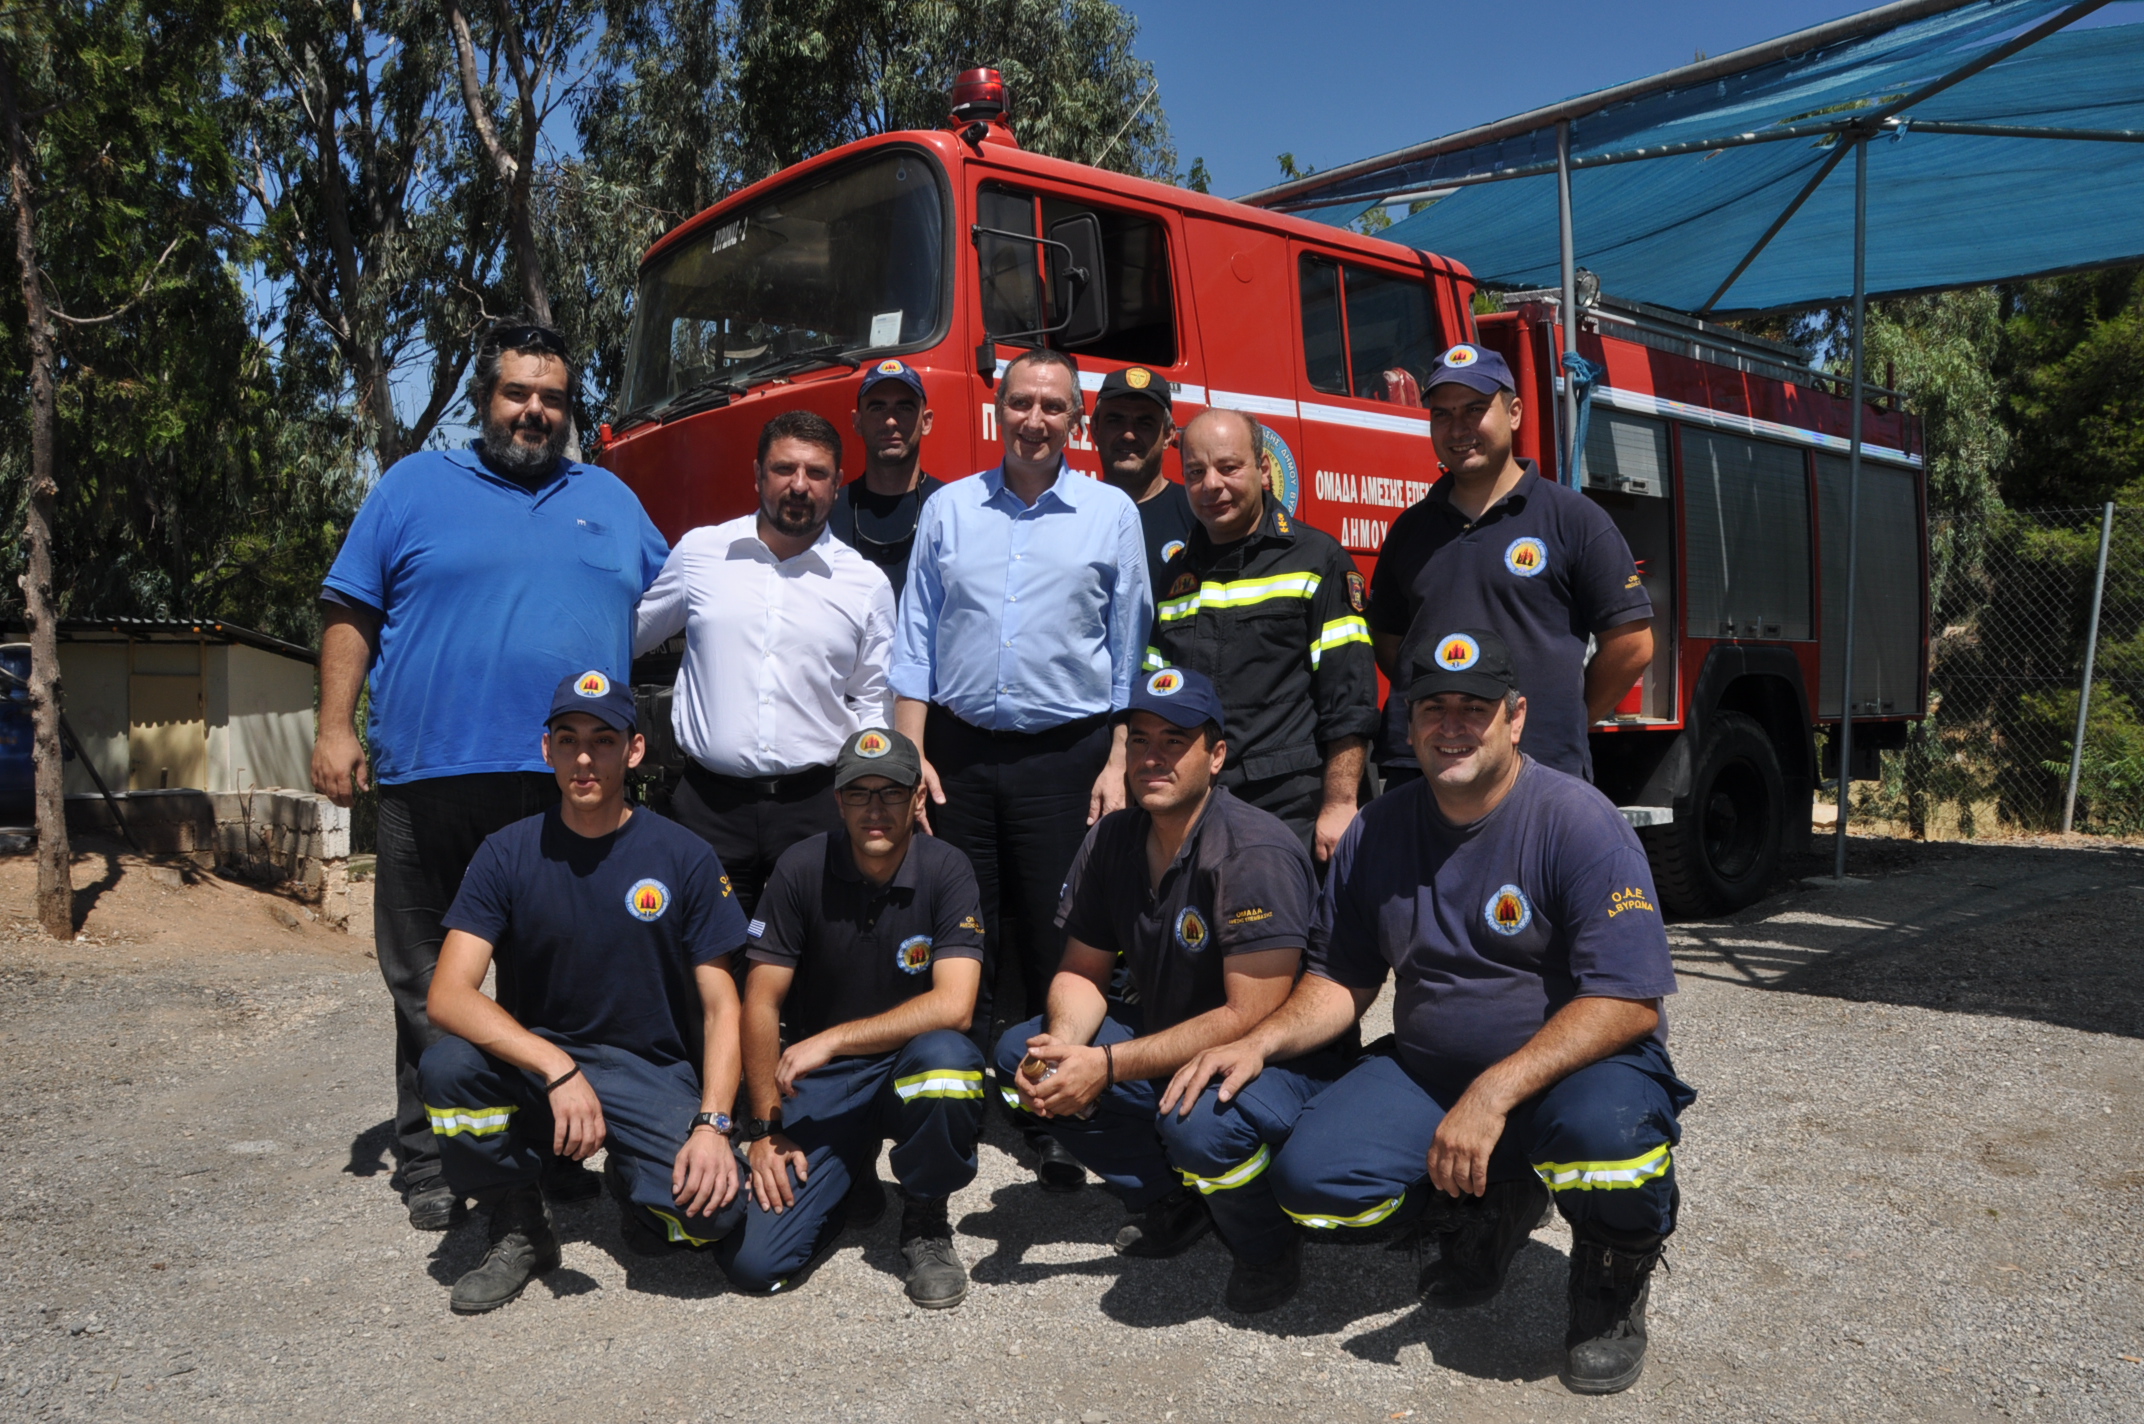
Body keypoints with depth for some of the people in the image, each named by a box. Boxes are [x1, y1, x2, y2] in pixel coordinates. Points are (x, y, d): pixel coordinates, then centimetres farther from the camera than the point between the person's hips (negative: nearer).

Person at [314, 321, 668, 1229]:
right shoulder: (415, 486, 10)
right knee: (429, 985, 5)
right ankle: (428, 1163, 18)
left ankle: (557, 1147, 21)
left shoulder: (609, 498, 18)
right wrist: (335, 729, -2)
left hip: (572, 788, 2)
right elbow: (351, 612, 6)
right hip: (434, 779, -2)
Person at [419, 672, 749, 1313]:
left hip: (651, 1073, -1)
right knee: (446, 1066, -31)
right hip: (532, 1061, 1)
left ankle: (631, 1176, 11)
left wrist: (713, 1123, -20)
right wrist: (559, 1069, -29)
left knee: (712, 1208, -28)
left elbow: (720, 1006, -4)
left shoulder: (684, 857, -5)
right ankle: (519, 1228, -3)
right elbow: (448, 995, -15)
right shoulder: (509, 854, -3)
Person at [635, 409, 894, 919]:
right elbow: (627, 635, 18)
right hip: (710, 802, 0)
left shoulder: (867, 584, 6)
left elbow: (875, 703, 11)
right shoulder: (699, 552, 5)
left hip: (816, 806, 0)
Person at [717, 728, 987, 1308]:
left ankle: (925, 1219, -8)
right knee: (752, 1262, -15)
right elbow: (761, 1004, -5)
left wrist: (832, 1040, -23)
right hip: (817, 1084, 1)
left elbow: (953, 1006, -23)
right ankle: (853, 1176, 18)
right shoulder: (801, 869, -8)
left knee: (944, 1057, -37)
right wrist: (765, 1128, -10)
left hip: (909, 1065, -1)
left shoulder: (946, 870, -11)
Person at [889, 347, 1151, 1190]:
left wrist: (1118, 765, -3)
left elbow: (1130, 653, 4)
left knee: (1059, 948, 3)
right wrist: (911, 758, 0)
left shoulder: (1111, 513, 5)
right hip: (959, 751, 2)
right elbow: (915, 642, 8)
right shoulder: (948, 510, 9)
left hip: (1064, 754, -1)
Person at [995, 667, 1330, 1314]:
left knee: (1201, 1123, -38)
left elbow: (1251, 1017, -28)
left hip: (1281, 1060, -7)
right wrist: (1063, 1043, -19)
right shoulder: (1112, 839, -2)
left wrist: (1108, 1066, -29)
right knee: (1019, 1056, -5)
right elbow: (1082, 972, 5)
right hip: (1164, 1036, 8)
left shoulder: (1256, 854, -25)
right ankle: (1168, 1204, 8)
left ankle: (1266, 1248, -2)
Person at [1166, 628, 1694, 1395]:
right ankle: (1487, 1212, 13)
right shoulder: (1376, 832, 3)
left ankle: (1612, 1279, -1)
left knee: (1604, 1127, -39)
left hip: (1573, 1069, -4)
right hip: (1431, 1074, 5)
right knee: (1309, 1175, -18)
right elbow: (1342, 979, 10)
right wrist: (1261, 1041, -10)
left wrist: (1494, 1094, -30)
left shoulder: (1578, 821, -14)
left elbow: (1629, 1002, -21)